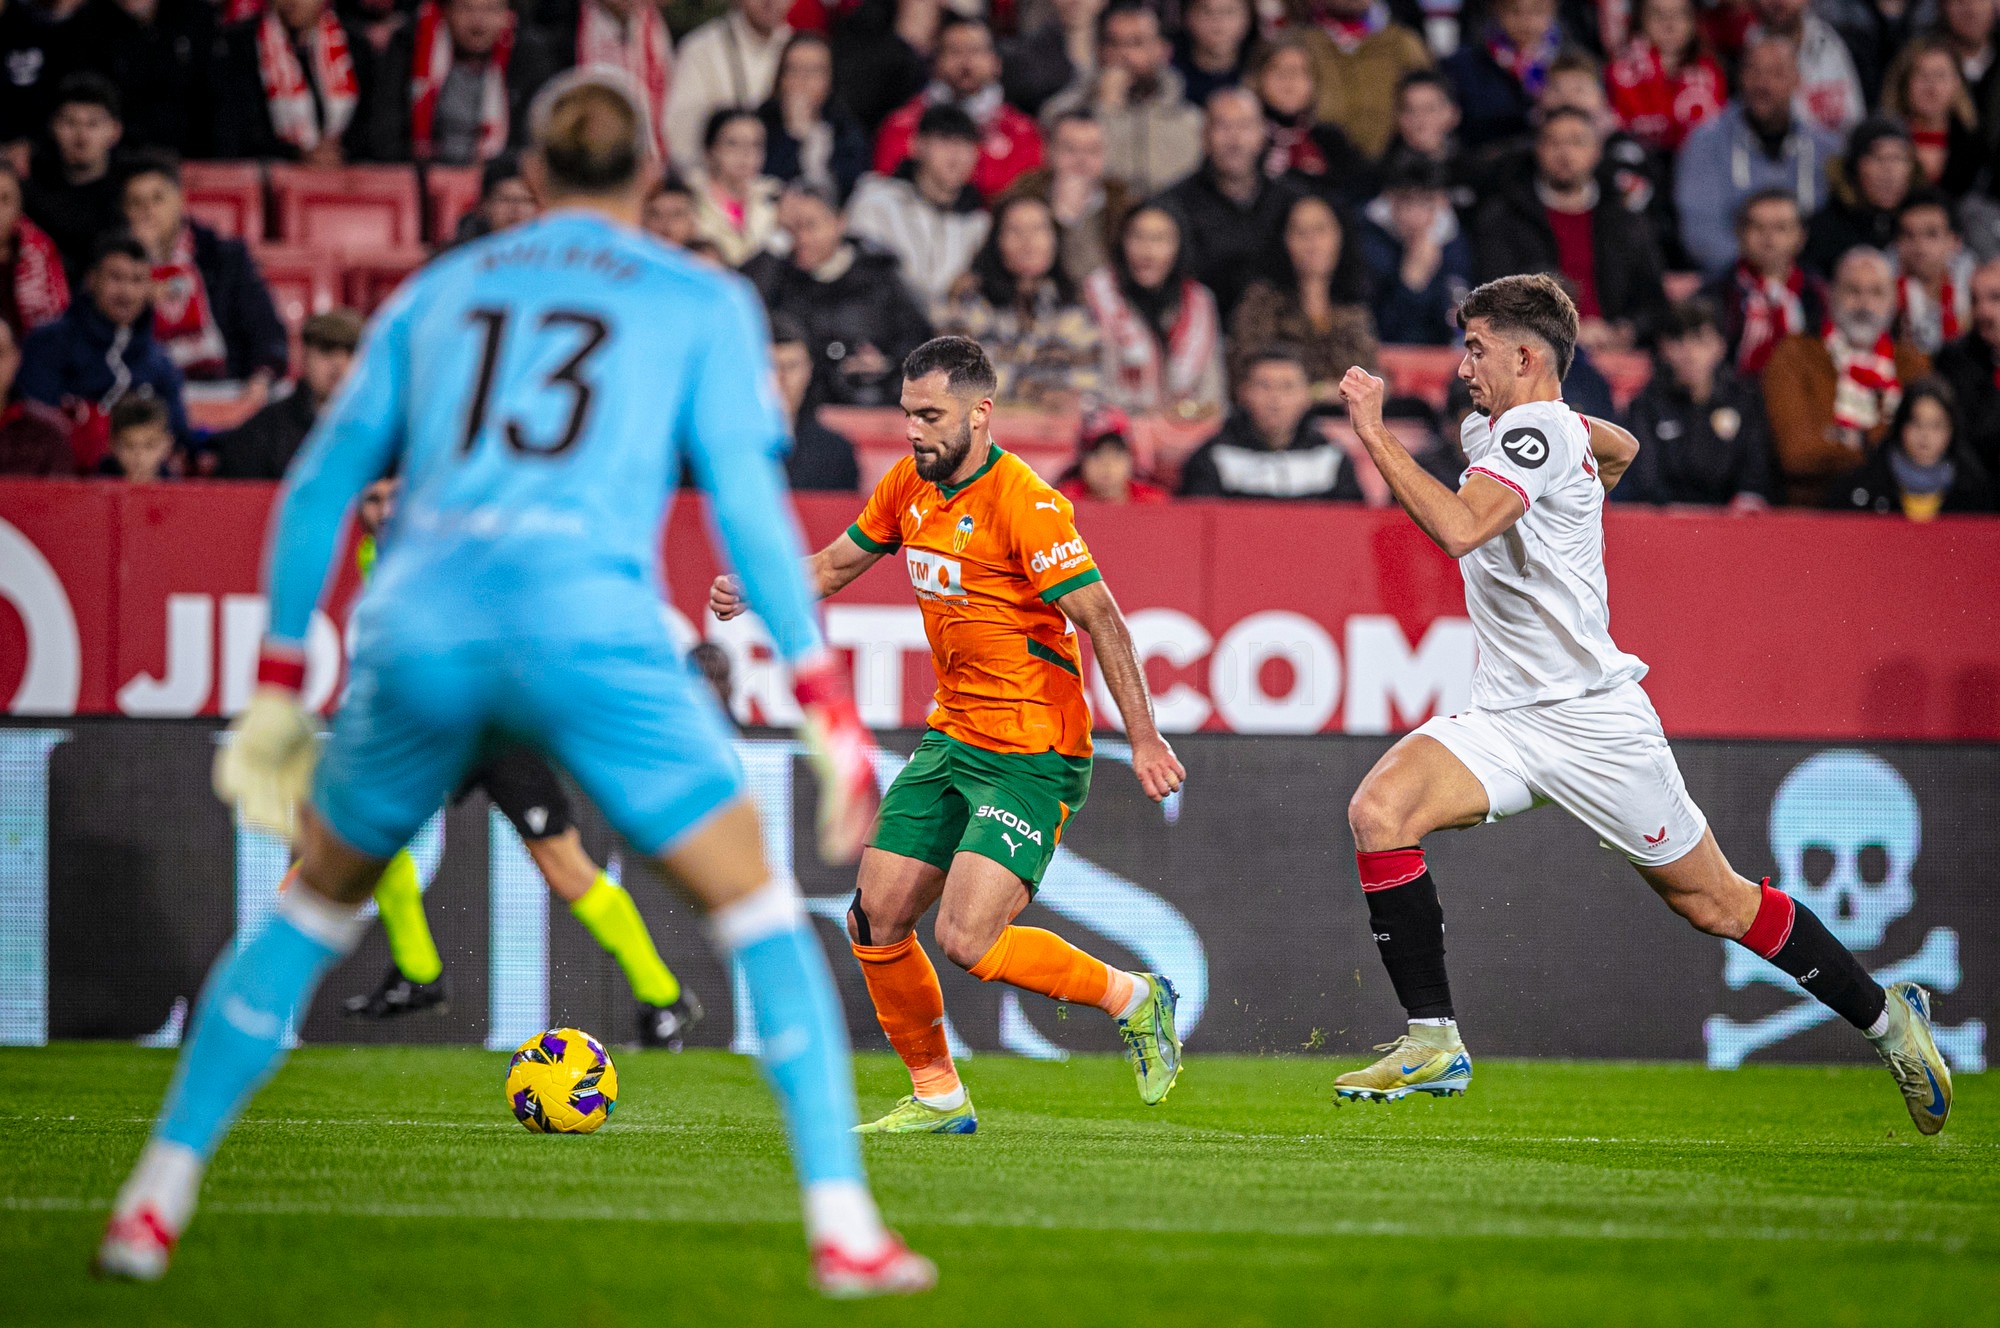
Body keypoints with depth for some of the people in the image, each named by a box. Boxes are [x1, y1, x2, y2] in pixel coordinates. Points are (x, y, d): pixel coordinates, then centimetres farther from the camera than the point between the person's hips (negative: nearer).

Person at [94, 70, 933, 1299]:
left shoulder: (438, 292, 24)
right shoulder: (703, 303, 16)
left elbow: (322, 483, 20)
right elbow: (748, 503, 5)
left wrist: (278, 687, 25)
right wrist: (829, 711, 5)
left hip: (416, 632, 3)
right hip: (588, 630, -3)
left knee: (315, 908, 23)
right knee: (761, 909, 11)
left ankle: (155, 1203, 20)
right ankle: (842, 1226, 1)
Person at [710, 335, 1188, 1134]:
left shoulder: (1024, 505, -18)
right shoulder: (909, 488, 5)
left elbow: (1100, 618, -20)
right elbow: (835, 564, 19)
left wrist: (1143, 738, -25)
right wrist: (754, 590, 0)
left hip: (1032, 758, -8)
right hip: (952, 740, 8)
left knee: (965, 941, -18)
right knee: (875, 921, 3)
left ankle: (1134, 1000, 3)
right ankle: (937, 1096, 19)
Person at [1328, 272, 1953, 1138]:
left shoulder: (1538, 429, -16)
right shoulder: (1494, 429, 11)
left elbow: (1459, 529, -34)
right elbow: (1619, 446, 33)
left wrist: (1373, 433, -26)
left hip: (1594, 722, -8)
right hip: (1505, 719, 8)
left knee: (1714, 903, 3)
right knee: (1378, 811, -17)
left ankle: (1886, 1016, 23)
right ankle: (1434, 1043, -12)